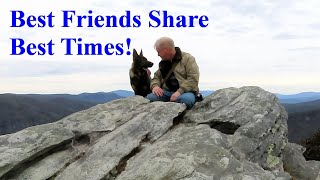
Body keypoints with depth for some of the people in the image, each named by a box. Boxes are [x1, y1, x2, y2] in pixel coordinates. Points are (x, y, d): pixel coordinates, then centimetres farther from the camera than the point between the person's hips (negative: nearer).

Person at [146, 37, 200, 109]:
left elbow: (193, 79, -12)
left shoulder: (187, 58, -2)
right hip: (166, 92, 4)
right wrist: (155, 86, -3)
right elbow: (156, 77, 22)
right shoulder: (163, 62, 18)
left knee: (186, 99, -41)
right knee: (149, 98, -25)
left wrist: (180, 91, -24)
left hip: (185, 92, -4)